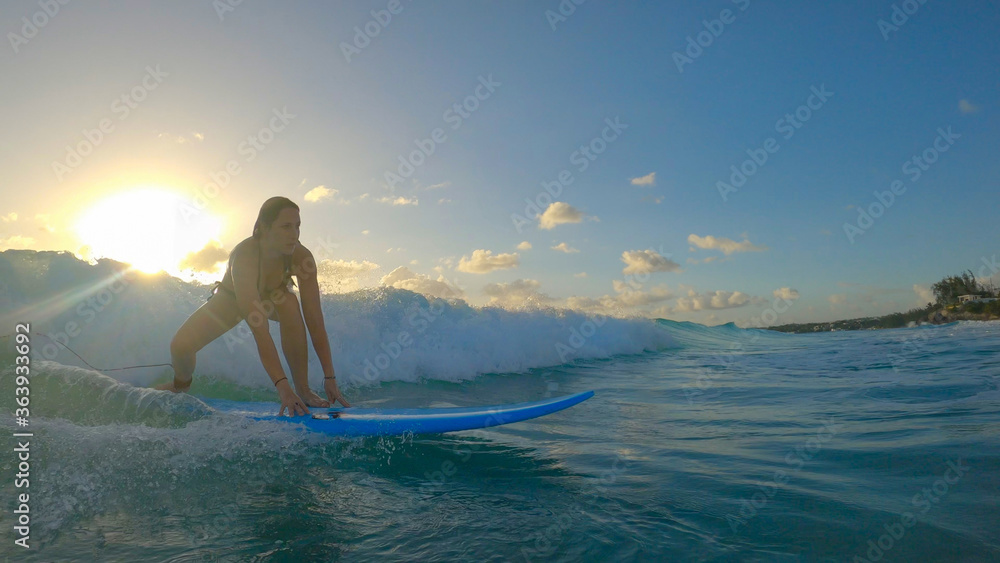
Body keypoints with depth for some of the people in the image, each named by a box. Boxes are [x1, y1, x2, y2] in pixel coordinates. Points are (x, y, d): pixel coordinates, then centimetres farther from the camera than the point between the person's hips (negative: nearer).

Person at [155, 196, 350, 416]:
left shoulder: (301, 256, -33)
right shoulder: (244, 257, -42)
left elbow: (315, 321, -32)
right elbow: (259, 329, -48)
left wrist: (329, 377, -37)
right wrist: (281, 386, -53)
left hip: (270, 297, 1)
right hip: (230, 299, -1)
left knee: (289, 304, -34)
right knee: (180, 345, -15)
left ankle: (303, 390, -24)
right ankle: (182, 383, 25)